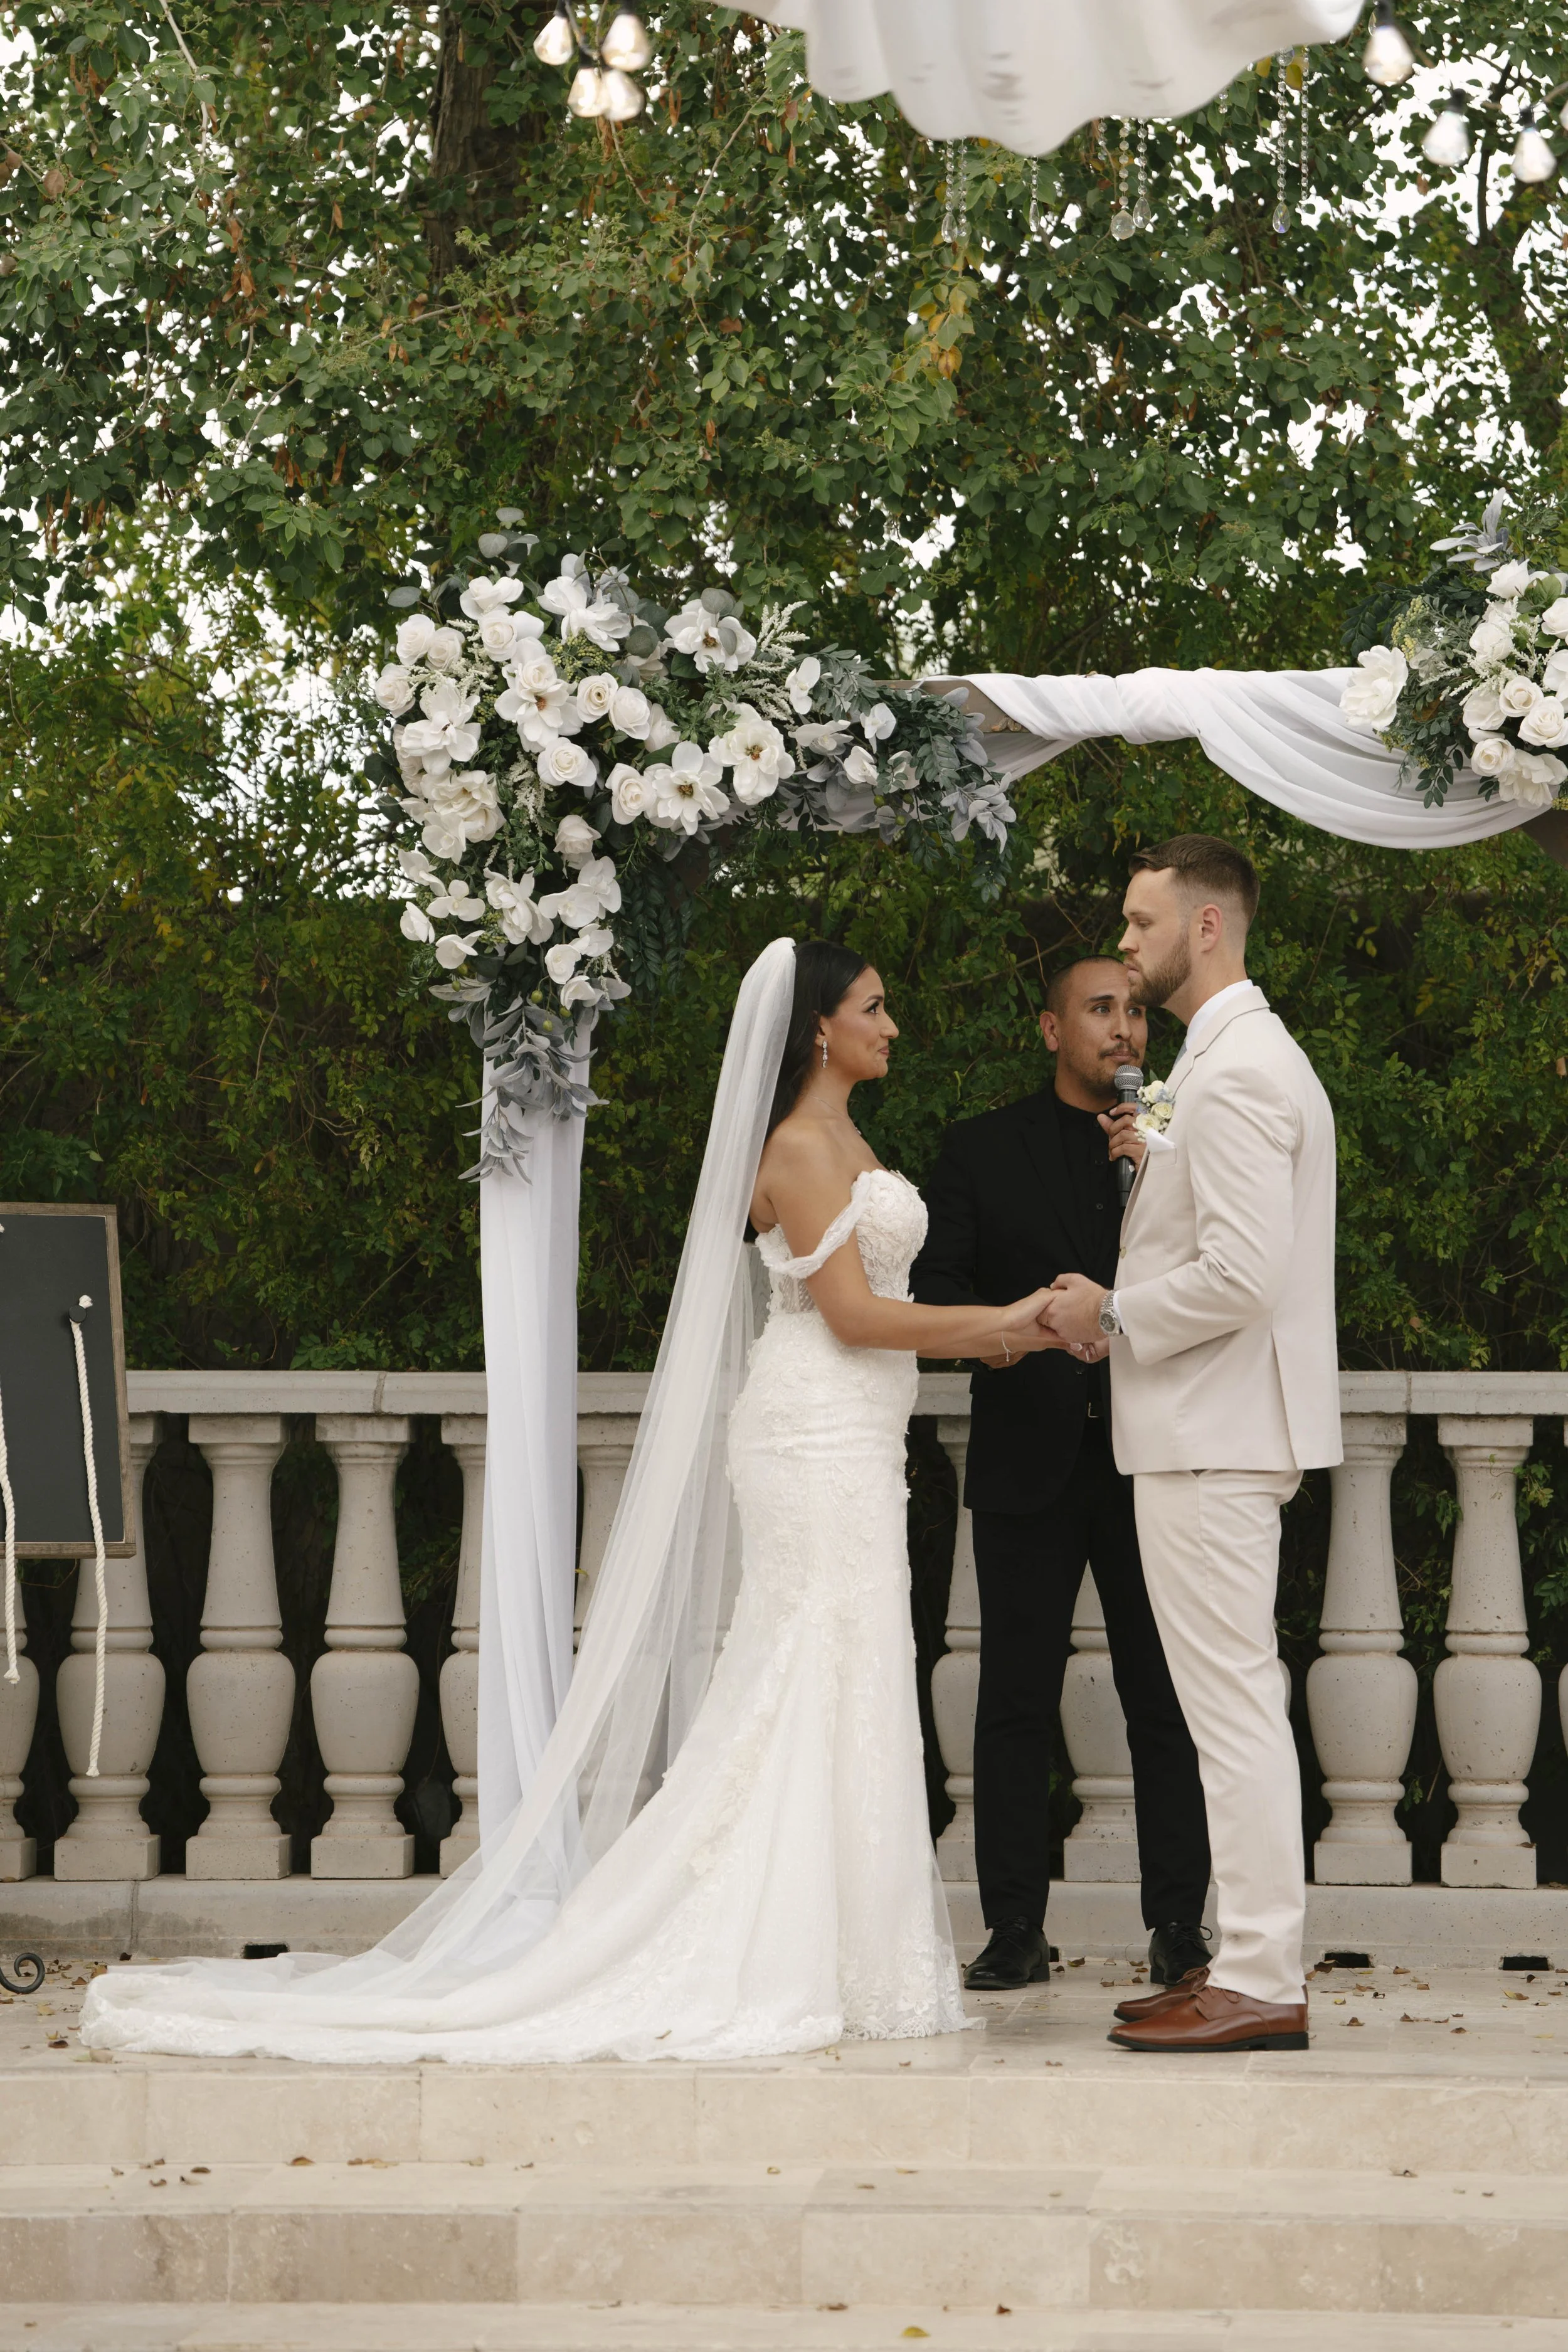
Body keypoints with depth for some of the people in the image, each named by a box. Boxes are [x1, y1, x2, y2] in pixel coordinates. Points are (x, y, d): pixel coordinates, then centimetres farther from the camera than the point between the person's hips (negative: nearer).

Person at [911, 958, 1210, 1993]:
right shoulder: (982, 1149, 9)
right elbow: (936, 1281, 3)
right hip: (1030, 1456, 0)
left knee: (1165, 1699, 1)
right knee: (1017, 1701, 1)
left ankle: (1179, 1924, 8)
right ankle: (1016, 1928, 7)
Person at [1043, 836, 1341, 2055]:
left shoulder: (1234, 1073, -17)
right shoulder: (1250, 1057, 17)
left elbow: (1242, 1272, -25)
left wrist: (1115, 1315, -12)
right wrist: (1121, 1306, 13)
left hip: (1212, 1438, -11)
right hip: (1218, 1428, 11)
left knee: (1234, 1703, -8)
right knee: (1239, 1702, 13)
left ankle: (1262, 1985, -5)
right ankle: (1252, 1957, 18)